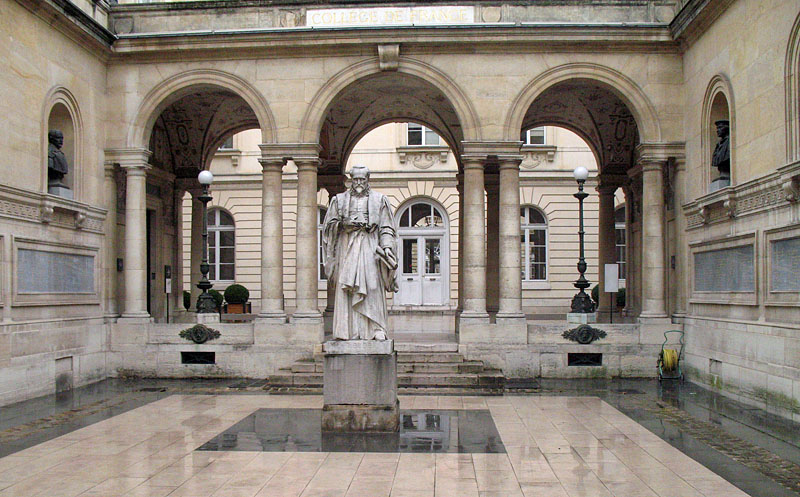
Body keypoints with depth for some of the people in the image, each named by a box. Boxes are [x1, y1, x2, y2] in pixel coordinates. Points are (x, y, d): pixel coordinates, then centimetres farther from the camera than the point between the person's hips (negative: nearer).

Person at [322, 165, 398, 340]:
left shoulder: (379, 200, 10)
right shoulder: (340, 200, 15)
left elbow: (386, 227, 6)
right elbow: (329, 224, 11)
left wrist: (386, 246, -7)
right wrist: (344, 223, -8)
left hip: (370, 247, -1)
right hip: (347, 246, 2)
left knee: (373, 287, -9)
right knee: (346, 288, -6)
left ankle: (377, 329, -8)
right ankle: (348, 330, -6)